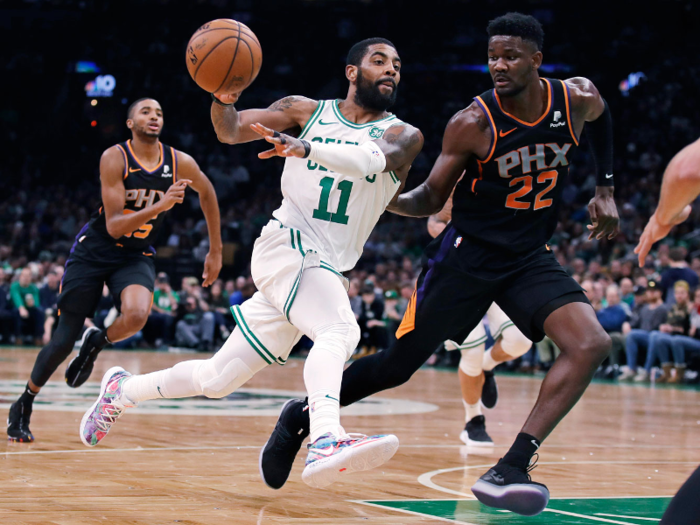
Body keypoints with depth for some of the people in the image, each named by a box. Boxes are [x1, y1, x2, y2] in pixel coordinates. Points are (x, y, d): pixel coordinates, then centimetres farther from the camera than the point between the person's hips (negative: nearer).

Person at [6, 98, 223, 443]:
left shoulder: (180, 164, -10)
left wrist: (216, 251, 13)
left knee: (136, 315, -32)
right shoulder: (114, 158, -18)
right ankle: (23, 405, 22)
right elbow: (114, 226, -24)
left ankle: (96, 343, 3)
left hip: (137, 256, 2)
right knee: (63, 340, -2)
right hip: (95, 250, -2)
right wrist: (160, 206, -37)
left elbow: (207, 193, 12)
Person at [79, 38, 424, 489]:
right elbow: (231, 130, -2)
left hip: (326, 270, 4)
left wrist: (307, 148, -41)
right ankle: (326, 443, -54)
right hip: (287, 244, -4)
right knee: (340, 329, -34)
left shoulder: (402, 136, 3)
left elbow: (371, 159, -21)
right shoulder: (308, 112, 5)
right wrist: (223, 98, -27)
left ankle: (123, 390, 32)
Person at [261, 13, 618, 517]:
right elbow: (431, 200, -6)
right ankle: (300, 417, 23)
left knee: (592, 344, -20)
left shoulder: (577, 99, -5)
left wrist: (606, 189, 16)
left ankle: (509, 471, -21)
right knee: (399, 365, -1)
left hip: (530, 257, 4)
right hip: (467, 252, -3)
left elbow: (601, 117, 22)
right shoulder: (473, 123, -16)